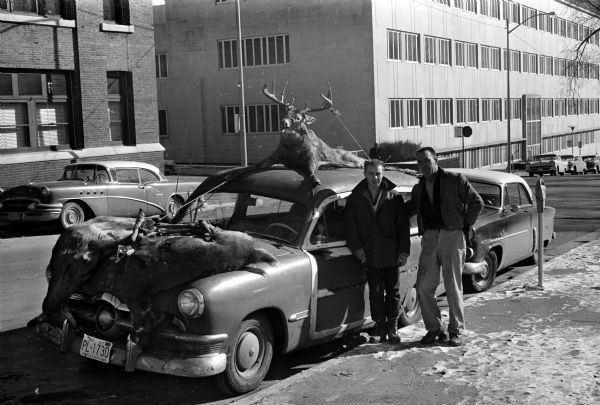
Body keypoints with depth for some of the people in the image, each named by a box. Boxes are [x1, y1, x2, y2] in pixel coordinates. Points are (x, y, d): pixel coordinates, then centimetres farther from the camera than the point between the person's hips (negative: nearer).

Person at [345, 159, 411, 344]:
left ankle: (392, 328, 18)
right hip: (370, 255, 1)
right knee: (375, 293, 5)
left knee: (393, 292, 7)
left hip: (391, 254, 0)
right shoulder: (355, 199, 6)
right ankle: (380, 327, 15)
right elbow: (350, 226, 6)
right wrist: (356, 247, -6)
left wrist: (404, 251, -3)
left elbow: (403, 226, 4)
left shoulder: (394, 198, 3)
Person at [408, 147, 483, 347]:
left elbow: (477, 202, 4)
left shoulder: (455, 180, 2)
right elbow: (408, 210, 28)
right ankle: (433, 328, 13)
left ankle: (456, 330, 10)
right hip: (429, 239, 4)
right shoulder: (418, 189, 16)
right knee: (423, 286, -1)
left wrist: (466, 225, 0)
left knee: (453, 286, -1)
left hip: (452, 236, -4)